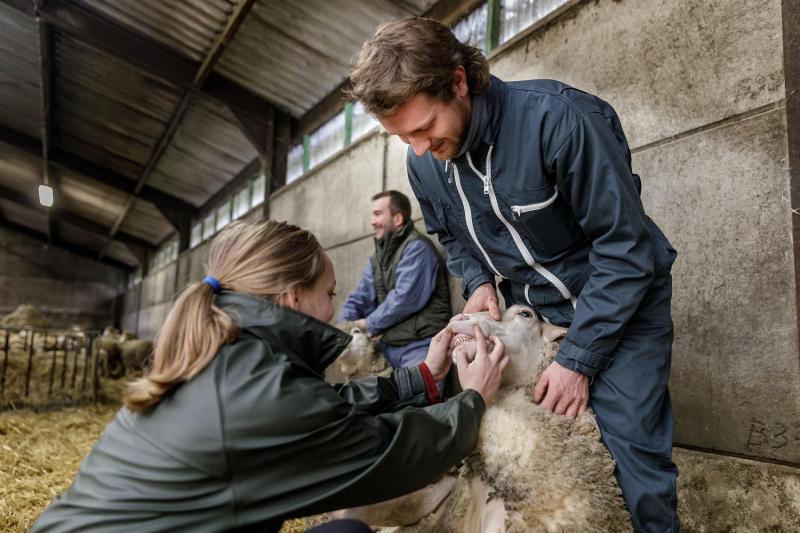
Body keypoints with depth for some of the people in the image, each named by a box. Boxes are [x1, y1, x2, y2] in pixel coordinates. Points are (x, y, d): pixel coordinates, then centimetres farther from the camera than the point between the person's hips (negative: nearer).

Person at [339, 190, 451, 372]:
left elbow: (405, 299, -18)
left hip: (420, 346, -7)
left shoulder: (417, 248, -8)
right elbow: (357, 300, 14)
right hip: (388, 347, 7)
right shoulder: (377, 258, 18)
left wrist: (369, 324, -7)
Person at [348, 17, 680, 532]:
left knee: (631, 446, -9)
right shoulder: (424, 163, -8)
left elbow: (625, 247, -24)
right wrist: (479, 281, -9)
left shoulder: (555, 117, -29)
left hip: (622, 296, -5)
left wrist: (577, 358, -22)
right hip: (532, 308, 5)